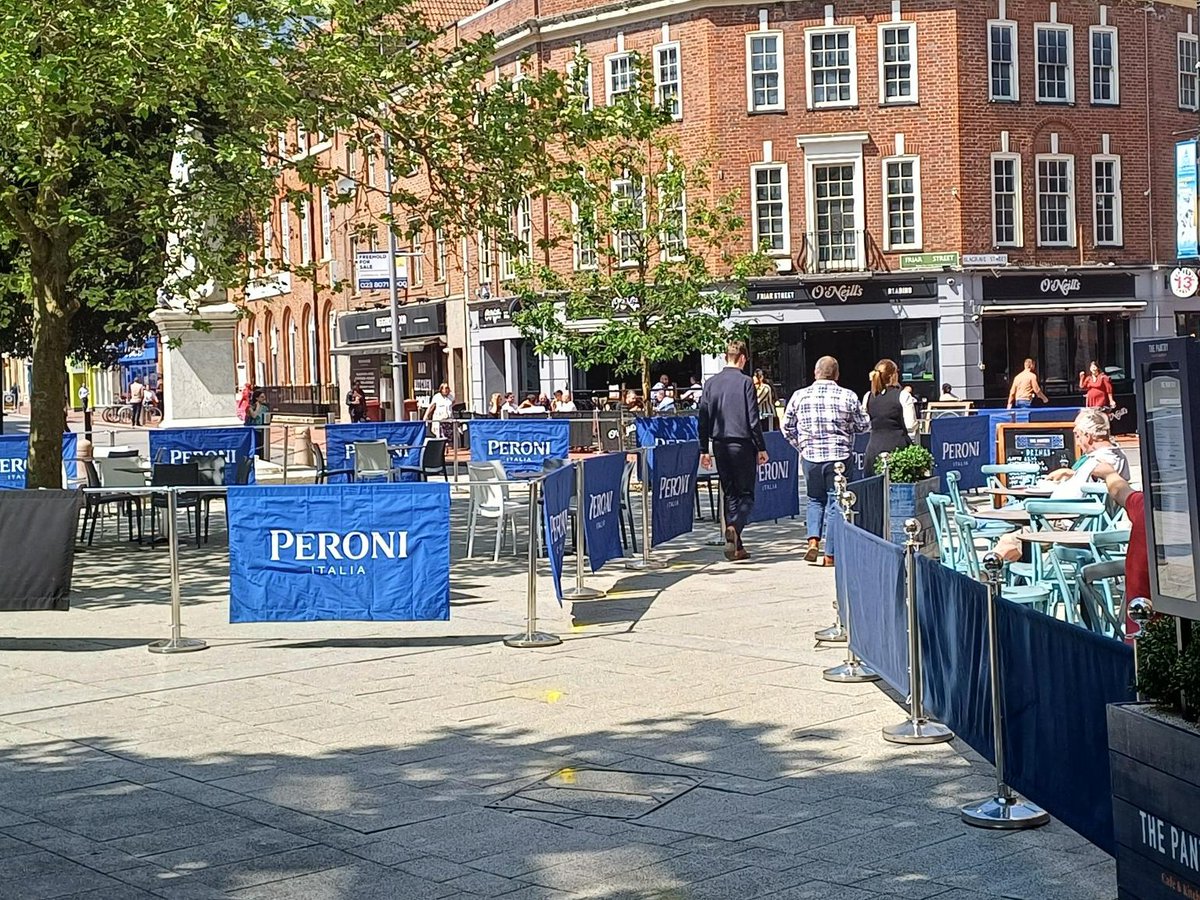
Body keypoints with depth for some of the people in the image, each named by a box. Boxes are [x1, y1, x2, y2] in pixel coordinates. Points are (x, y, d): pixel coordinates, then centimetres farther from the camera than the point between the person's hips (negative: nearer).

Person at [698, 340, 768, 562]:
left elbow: (703, 418, 7)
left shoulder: (711, 383, 5)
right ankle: (734, 527, -24)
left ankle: (736, 547, 11)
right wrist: (761, 448, -2)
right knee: (746, 493, 3)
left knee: (729, 494, 11)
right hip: (742, 443, -4)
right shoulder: (745, 382, -8)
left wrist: (704, 450, 12)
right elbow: (753, 419, -9)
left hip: (720, 444, 4)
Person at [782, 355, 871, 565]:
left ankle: (813, 540, -1)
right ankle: (830, 554, 5)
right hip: (839, 456, -2)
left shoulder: (799, 396, 1)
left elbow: (787, 428, 9)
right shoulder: (848, 396, -4)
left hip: (810, 456, 2)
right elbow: (863, 426, 4)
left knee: (815, 499, 19)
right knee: (835, 502, 5)